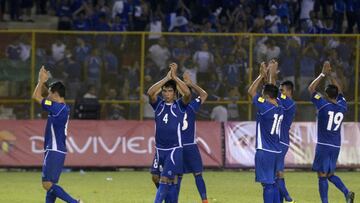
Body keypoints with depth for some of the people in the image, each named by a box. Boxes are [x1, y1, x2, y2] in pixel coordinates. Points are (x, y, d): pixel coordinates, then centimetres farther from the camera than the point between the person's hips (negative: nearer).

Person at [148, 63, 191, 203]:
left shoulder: (179, 105, -3)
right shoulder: (158, 105, 4)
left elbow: (187, 93, -23)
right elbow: (150, 92, -16)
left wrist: (174, 77, -20)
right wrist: (166, 78, -18)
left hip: (174, 149, -5)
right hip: (159, 149, 5)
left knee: (165, 179, -12)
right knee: (156, 177, 12)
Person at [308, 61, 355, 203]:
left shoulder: (324, 105, -13)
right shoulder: (342, 107, 2)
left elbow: (311, 89, -3)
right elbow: (339, 91, 21)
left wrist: (323, 74, 3)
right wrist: (330, 76, 23)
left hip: (323, 146, -6)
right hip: (336, 146, 6)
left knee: (322, 175, -1)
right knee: (330, 173, 16)